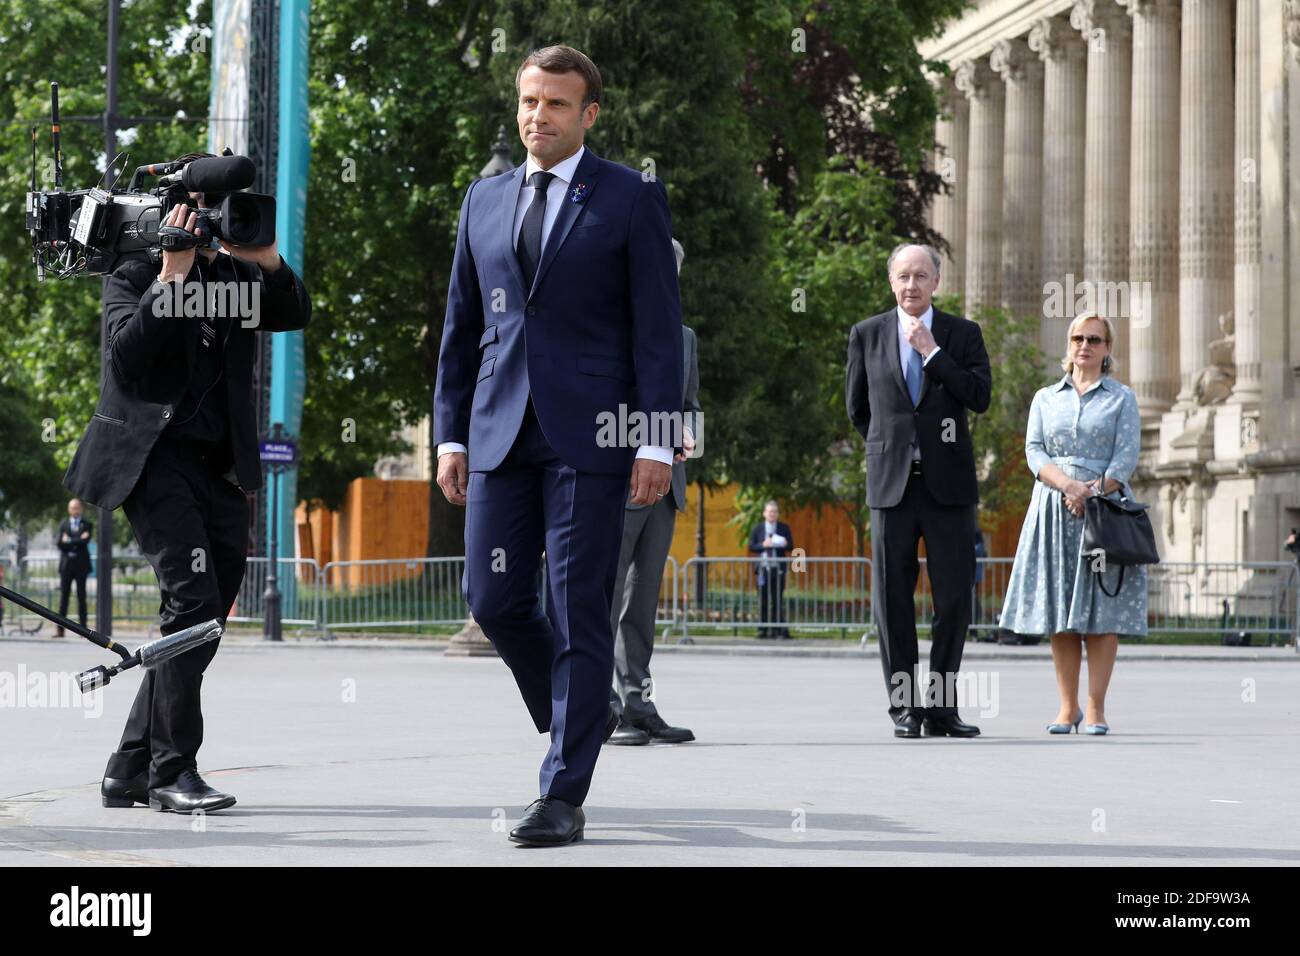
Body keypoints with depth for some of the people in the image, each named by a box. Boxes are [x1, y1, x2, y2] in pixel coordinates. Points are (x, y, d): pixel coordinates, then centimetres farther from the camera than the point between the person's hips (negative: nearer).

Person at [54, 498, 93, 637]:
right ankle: (60, 629, -2)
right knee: (63, 596, -1)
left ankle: (83, 629, 1)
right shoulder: (63, 525, 12)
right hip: (66, 563, 1)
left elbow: (86, 541, -10)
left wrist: (69, 541, -10)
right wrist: (78, 540, -13)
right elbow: (60, 544, -1)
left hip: (81, 564, -1)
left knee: (81, 597, 0)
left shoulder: (87, 525, 7)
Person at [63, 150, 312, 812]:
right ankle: (171, 770, -13)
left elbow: (297, 314, 3)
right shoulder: (134, 276, 1)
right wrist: (172, 275, -17)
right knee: (194, 603, -19)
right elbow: (126, 356, -14)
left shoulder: (237, 274, 15)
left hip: (221, 469, 6)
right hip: (156, 457, -6)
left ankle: (130, 771, 15)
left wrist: (269, 262, -13)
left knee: (200, 621, 6)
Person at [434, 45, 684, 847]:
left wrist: (657, 441, -11)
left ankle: (564, 797, 0)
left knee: (579, 612, -4)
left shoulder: (632, 199, 2)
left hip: (591, 433, -5)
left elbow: (659, 327, -3)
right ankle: (578, 715, 28)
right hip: (501, 431, 5)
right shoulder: (485, 200, 15)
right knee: (494, 598, 1)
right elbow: (462, 325, 17)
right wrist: (451, 434, 11)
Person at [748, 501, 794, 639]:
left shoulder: (784, 528, 6)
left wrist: (784, 544, -17)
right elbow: (751, 547, 4)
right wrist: (763, 545, -14)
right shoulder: (757, 528, 7)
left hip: (778, 568, -1)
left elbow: (791, 547, 5)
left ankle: (779, 630, -4)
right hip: (762, 567, 1)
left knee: (778, 600, -4)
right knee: (763, 601, 4)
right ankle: (763, 629, 10)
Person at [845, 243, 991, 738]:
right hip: (891, 483, 1)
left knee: (954, 598, -2)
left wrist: (932, 352, -9)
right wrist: (888, 446, 12)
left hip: (948, 481, 0)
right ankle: (904, 707, 7)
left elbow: (980, 396, -6)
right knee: (893, 600, 1)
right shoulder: (866, 335, 9)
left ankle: (940, 706, 7)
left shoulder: (962, 334, 6)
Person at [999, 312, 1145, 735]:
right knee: (1059, 609, 0)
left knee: (1102, 610, -7)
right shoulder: (1046, 398, 14)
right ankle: (1068, 707, 5)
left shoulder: (1121, 398, 8)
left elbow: (1126, 458, -2)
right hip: (1054, 510, 2)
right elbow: (1035, 452, 3)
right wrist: (1068, 485, -14)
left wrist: (1093, 493, -15)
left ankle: (1096, 708, -5)